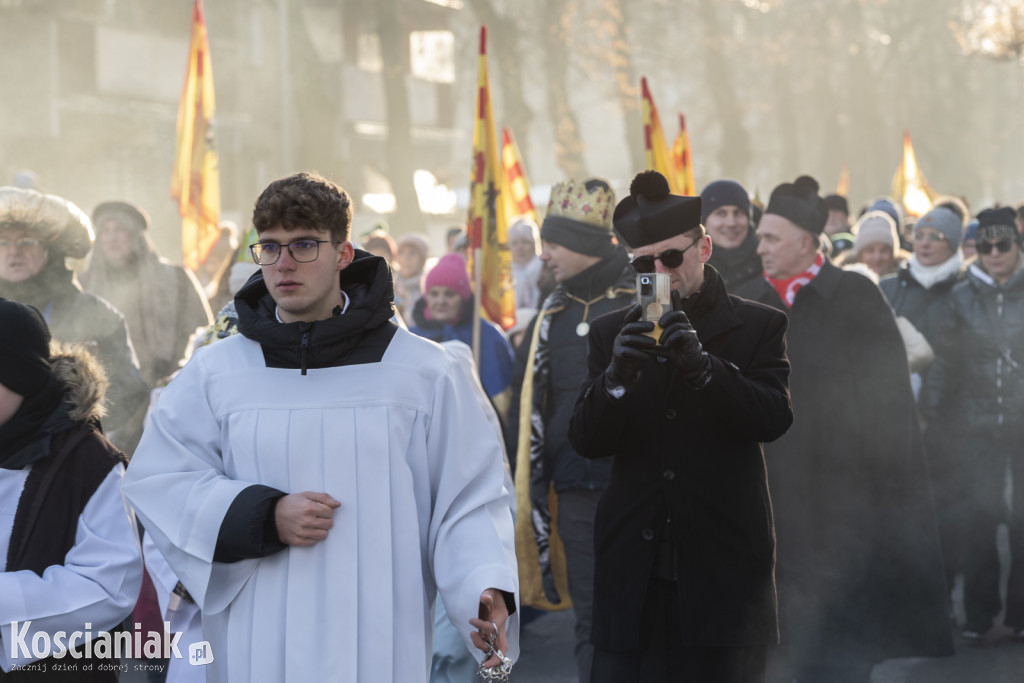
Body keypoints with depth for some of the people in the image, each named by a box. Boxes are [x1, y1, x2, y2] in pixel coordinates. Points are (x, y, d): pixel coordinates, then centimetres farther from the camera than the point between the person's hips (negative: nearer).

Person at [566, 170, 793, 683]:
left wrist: (702, 365, -25)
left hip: (724, 567, -2)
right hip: (633, 576, 2)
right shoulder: (611, 333, 11)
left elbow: (775, 418, -10)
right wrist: (617, 377, -19)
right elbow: (586, 440, 1)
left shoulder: (757, 326, 5)